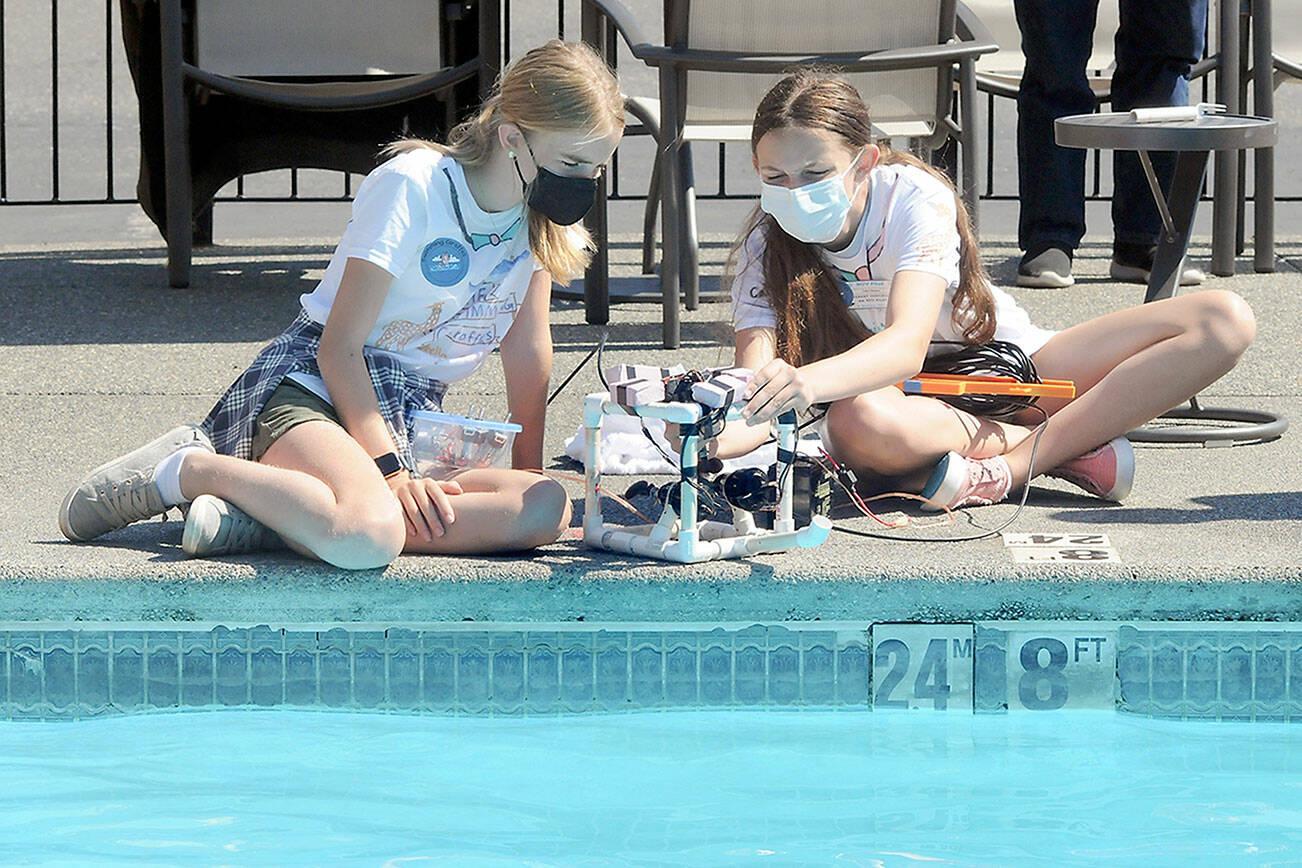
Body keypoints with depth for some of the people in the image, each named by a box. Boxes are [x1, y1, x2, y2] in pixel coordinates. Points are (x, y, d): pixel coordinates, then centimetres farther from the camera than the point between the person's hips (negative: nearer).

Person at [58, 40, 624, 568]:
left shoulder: (547, 213, 5)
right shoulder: (412, 187, -15)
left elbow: (527, 347, 15)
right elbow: (340, 347, -15)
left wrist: (529, 470, 12)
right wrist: (391, 470, -23)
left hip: (409, 413, 8)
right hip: (315, 387, -8)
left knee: (548, 510, -26)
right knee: (368, 537, -41)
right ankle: (189, 469, -13)